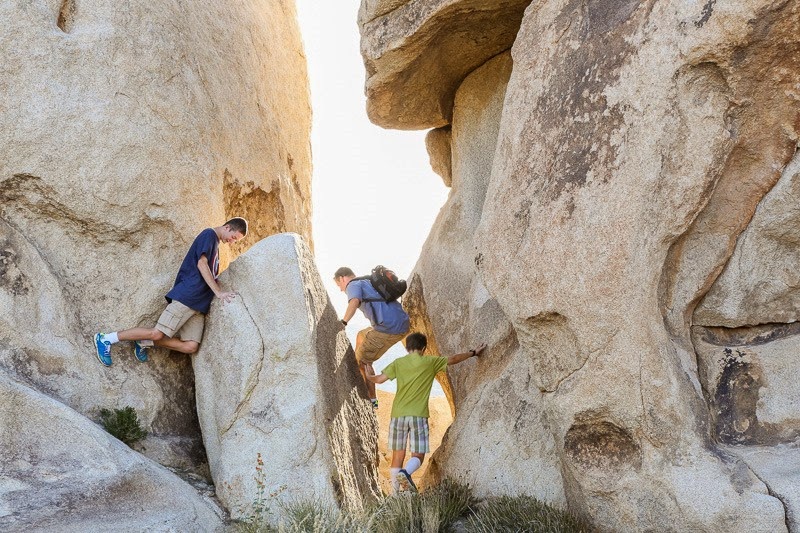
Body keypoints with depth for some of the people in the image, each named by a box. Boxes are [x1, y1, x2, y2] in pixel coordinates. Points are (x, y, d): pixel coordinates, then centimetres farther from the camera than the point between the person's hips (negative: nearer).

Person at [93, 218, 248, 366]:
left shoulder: (215, 243, 26)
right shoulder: (209, 234, -1)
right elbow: (201, 264, -13)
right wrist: (218, 292, -16)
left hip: (199, 304, 9)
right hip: (187, 296, -9)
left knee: (191, 347, -8)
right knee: (157, 333, -14)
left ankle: (144, 342, 6)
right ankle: (106, 339, 0)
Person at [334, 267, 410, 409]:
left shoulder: (353, 286, 1)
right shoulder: (370, 282, 29)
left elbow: (354, 302, -23)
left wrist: (342, 322, -34)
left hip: (387, 328, -9)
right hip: (402, 327, 9)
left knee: (362, 360, 9)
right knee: (361, 336, 31)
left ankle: (372, 400, 14)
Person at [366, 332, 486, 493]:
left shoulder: (398, 363, 5)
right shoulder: (430, 362, 4)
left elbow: (380, 379, -3)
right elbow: (453, 359, 12)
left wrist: (369, 376, 19)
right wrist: (474, 353, 25)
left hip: (398, 415, 2)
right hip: (418, 415, -2)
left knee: (398, 456, 10)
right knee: (418, 455, 2)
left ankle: (397, 493, 9)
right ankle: (405, 473, -29)